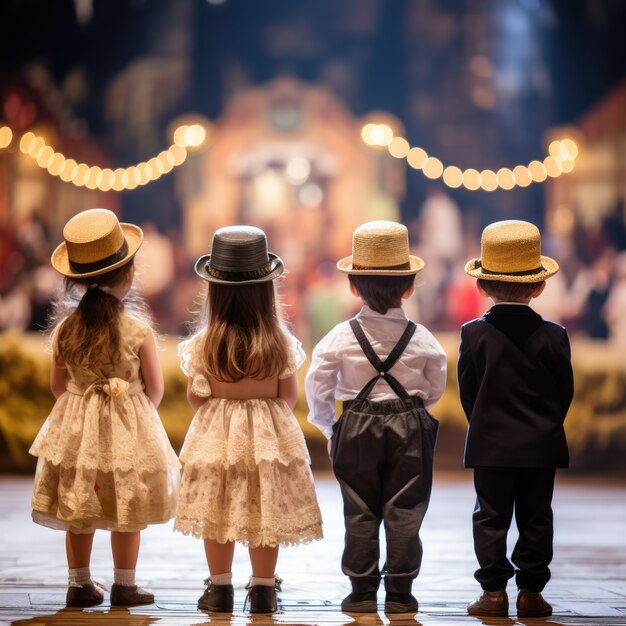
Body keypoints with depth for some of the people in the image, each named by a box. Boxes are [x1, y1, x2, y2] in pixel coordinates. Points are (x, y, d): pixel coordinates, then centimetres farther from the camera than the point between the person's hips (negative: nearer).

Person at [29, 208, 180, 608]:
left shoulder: (65, 329, -7)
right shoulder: (138, 330, -16)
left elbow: (58, 385, 3)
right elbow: (155, 389, -6)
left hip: (76, 426, 3)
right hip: (129, 428, -3)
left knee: (77, 513, 13)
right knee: (127, 512, 9)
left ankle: (80, 583, 19)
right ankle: (125, 586, 15)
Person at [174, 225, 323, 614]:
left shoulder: (203, 344, -10)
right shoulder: (280, 342, -9)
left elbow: (196, 397, -1)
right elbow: (289, 397, -2)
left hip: (216, 436, 0)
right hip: (269, 436, 0)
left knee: (217, 512, 11)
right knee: (266, 515, 8)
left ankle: (220, 589, 16)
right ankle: (263, 590, 13)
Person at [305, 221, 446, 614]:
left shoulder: (342, 337, -6)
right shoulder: (421, 339, -4)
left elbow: (317, 386, -6)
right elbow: (436, 388, 4)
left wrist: (329, 426, 9)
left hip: (357, 429, 0)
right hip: (410, 428, 0)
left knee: (360, 513, 8)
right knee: (404, 514, 5)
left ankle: (363, 592, 10)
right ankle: (399, 593, 7)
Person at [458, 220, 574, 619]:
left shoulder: (474, 334, -6)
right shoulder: (553, 335, -5)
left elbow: (467, 390, -1)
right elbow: (565, 390, 1)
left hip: (490, 446, 0)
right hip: (542, 446, 1)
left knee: (491, 518, 6)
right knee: (536, 519, 8)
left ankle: (494, 591, 5)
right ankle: (531, 592, 9)